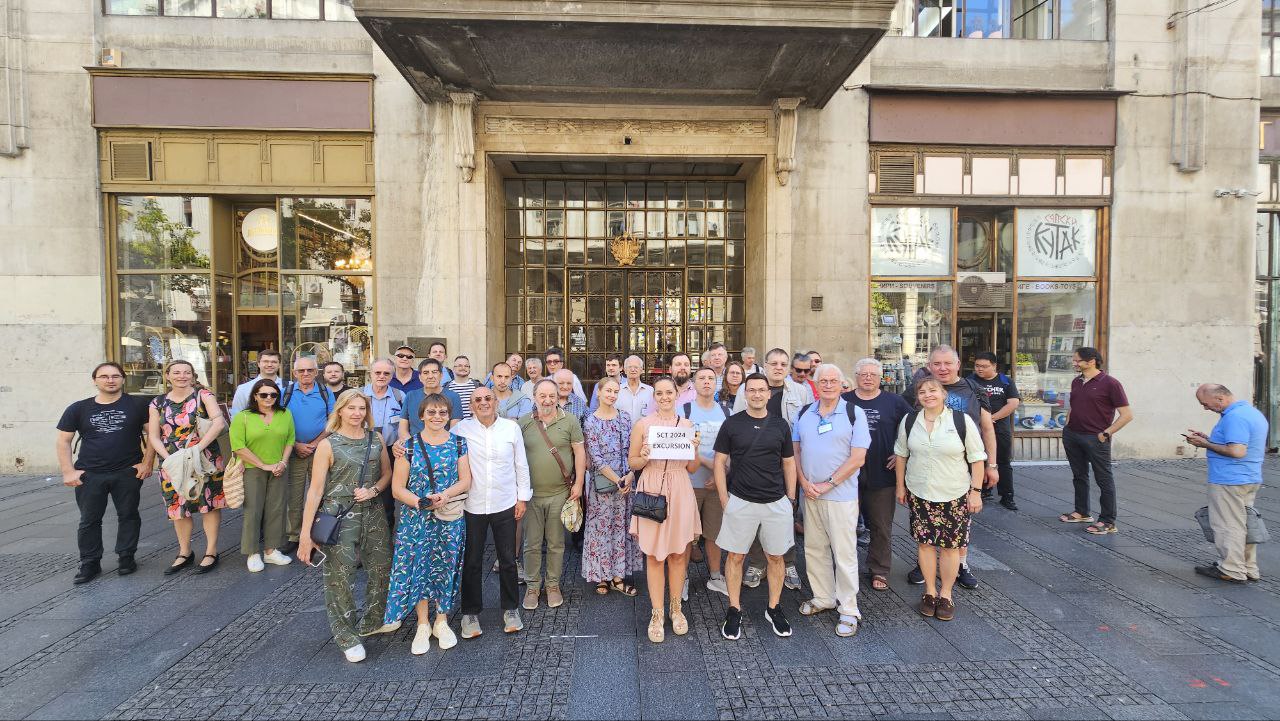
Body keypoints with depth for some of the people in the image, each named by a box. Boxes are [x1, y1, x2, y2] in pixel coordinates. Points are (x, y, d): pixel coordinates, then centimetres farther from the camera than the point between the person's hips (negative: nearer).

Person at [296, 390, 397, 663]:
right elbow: (316, 490, -9)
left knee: (381, 569, 12)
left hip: (373, 514, 5)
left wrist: (373, 490, -9)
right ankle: (346, 636, 21)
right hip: (339, 517, -5)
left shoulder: (376, 439, 5)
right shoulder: (328, 445, -8)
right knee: (339, 577, 1)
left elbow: (387, 473, 13)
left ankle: (372, 622, 35)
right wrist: (306, 534, -12)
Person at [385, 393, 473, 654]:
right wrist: (420, 502, -19)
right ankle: (423, 626, 24)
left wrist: (445, 495, -20)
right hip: (416, 519, -1)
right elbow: (397, 488, -3)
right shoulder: (409, 445, -2)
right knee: (418, 567, 4)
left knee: (445, 567, 8)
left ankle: (441, 622, 27)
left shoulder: (458, 443, 3)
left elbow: (465, 480, -1)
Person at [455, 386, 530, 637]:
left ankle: (510, 609, 29)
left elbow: (521, 464, 4)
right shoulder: (461, 429, -4)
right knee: (472, 561, 10)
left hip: (506, 504, 1)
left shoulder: (512, 428, -1)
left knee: (508, 560, 11)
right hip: (472, 505, 0)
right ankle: (470, 612, 28)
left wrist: (523, 497, 3)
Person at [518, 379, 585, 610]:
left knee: (556, 543, 10)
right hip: (531, 494, 1)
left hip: (559, 493, -1)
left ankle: (553, 585, 26)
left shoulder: (570, 421, -2)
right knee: (532, 544, 9)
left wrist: (578, 484, -5)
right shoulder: (523, 423, 2)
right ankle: (532, 586, 25)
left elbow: (579, 453, 0)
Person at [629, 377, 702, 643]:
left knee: (679, 553, 10)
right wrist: (644, 458, -15)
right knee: (654, 555, 5)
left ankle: (676, 608, 28)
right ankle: (657, 613, 19)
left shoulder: (687, 424, 6)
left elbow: (692, 468, 9)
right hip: (651, 492, -2)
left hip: (680, 493, 2)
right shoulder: (642, 424, 0)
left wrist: (695, 448, -10)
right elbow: (632, 462, 5)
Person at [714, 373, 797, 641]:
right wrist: (724, 499, -5)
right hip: (740, 502, -2)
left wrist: (790, 499, 5)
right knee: (735, 556, 5)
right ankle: (734, 611, 21)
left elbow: (789, 463, 9)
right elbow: (720, 462, 0)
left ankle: (774, 608, 29)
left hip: (776, 503, 2)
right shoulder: (732, 424, -3)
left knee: (775, 557, 11)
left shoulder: (780, 424, 3)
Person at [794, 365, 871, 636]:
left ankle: (848, 610, 14)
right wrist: (803, 482, -4)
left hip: (841, 495, -4)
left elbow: (858, 458, -9)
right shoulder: (804, 414, 8)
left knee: (844, 553, 1)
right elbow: (795, 450, 10)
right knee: (814, 549, 13)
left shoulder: (854, 413, -5)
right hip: (810, 494, 5)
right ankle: (823, 598, 30)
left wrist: (828, 484, -12)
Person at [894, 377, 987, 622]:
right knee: (925, 542, 8)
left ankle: (946, 594, 22)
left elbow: (976, 458, -4)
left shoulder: (962, 420, -8)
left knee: (950, 545, 5)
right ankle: (930, 591, 24)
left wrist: (976, 491, -6)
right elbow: (901, 454, 10)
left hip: (954, 495, -2)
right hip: (919, 494, 2)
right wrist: (901, 486, 11)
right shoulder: (909, 421, 1)